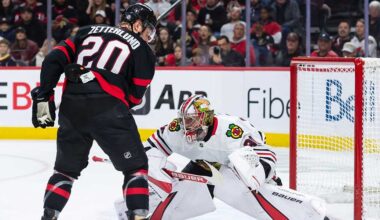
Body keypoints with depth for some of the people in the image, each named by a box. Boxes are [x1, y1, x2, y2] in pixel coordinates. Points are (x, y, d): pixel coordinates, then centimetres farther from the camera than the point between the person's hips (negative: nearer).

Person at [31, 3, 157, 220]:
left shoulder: (89, 32, 23)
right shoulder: (142, 50, 12)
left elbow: (55, 59, 11)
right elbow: (135, 96, 8)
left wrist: (43, 96, 10)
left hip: (71, 107, 4)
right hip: (109, 110, -4)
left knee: (67, 168, 22)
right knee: (136, 166, 10)